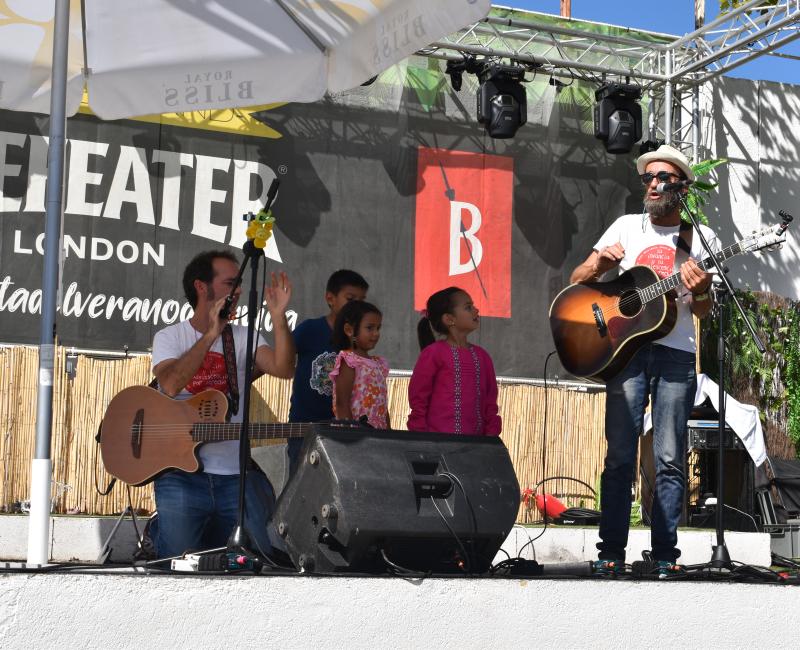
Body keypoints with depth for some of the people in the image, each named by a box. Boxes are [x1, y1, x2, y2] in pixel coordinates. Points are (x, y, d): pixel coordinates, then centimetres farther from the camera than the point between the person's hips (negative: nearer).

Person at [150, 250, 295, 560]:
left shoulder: (244, 339, 9)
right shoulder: (170, 337, 3)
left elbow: (283, 368, -7)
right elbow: (170, 385, -17)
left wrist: (279, 317, -17)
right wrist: (210, 336, -18)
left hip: (235, 476, 3)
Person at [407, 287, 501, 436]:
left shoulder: (481, 356, 11)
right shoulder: (434, 353, -5)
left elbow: (490, 402, 16)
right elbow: (418, 399, -3)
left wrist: (491, 434, 7)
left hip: (474, 440, 5)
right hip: (439, 439, -5)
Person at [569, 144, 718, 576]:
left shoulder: (701, 238, 10)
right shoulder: (626, 227, 13)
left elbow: (704, 312, 8)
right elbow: (577, 282, 11)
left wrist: (699, 290, -14)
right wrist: (600, 263, -10)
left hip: (676, 353, 0)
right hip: (626, 348, 0)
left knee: (670, 459, -2)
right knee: (620, 454, -4)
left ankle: (664, 553, 1)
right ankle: (611, 550, -1)